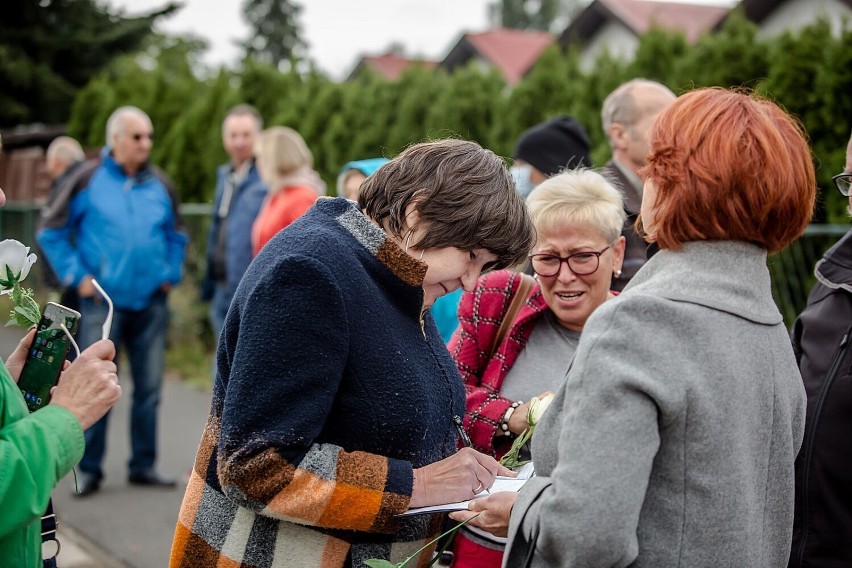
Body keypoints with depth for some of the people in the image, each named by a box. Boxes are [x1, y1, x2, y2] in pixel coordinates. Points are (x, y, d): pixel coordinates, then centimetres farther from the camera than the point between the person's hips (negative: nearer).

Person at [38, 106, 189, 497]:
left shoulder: (160, 185, 6)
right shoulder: (90, 181, -4)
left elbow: (176, 236, 21)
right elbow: (51, 232, 1)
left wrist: (171, 274, 9)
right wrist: (76, 275, -4)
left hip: (151, 303, 4)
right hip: (103, 301, -3)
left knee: (149, 388, 7)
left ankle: (143, 465, 18)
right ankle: (89, 470, 9)